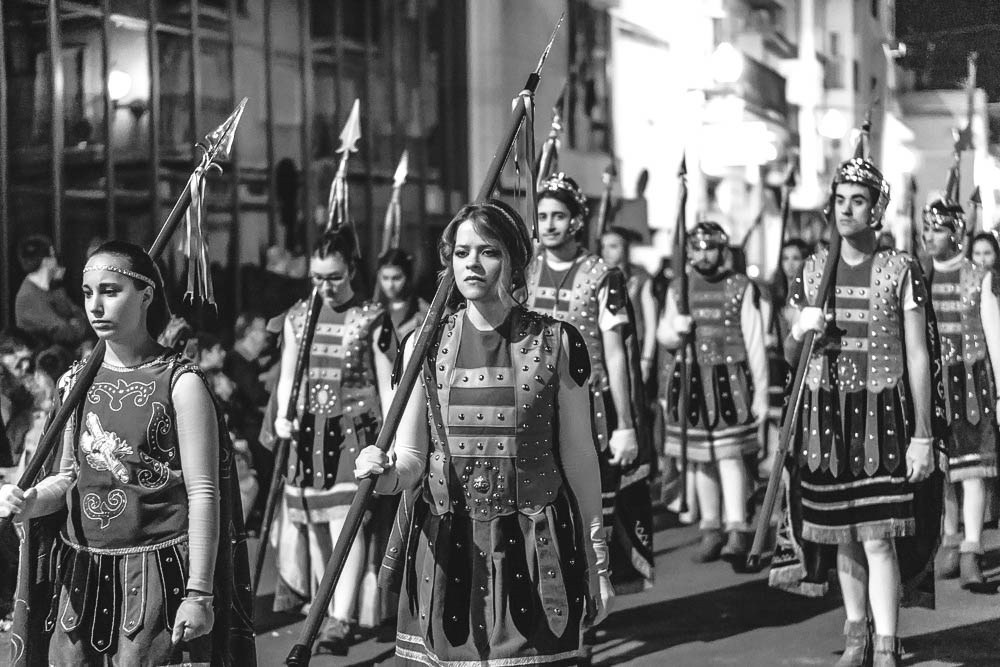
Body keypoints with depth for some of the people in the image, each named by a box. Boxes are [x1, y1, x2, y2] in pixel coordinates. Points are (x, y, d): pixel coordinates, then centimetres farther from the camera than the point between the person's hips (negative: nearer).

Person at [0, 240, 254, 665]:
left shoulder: (180, 383, -9)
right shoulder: (77, 382, 7)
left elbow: (203, 494, -10)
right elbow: (69, 476, 15)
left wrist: (199, 593, -14)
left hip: (157, 573, -5)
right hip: (79, 570, 5)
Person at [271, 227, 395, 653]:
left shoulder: (371, 320, -4)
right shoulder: (298, 317, 7)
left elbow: (386, 386, -2)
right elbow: (287, 375, 13)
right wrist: (283, 415, -5)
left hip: (355, 430, -4)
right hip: (308, 430, 4)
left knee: (347, 522, -12)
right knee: (312, 521, 12)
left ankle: (341, 619, -12)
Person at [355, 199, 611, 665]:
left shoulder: (555, 343, 0)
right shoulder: (425, 345, 4)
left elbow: (579, 457, 3)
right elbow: (411, 459, 5)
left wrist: (596, 563, 5)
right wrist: (387, 474, -19)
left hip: (535, 555, -1)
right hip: (444, 551, 2)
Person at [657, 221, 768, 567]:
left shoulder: (741, 287, 0)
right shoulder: (678, 289, 10)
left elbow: (755, 343, 0)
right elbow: (662, 335, 14)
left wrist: (761, 393, -4)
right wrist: (675, 329, -11)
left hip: (729, 379, -3)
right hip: (689, 380, 4)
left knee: (730, 454, -11)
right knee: (700, 458, 8)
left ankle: (737, 530, -10)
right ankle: (710, 530, 16)